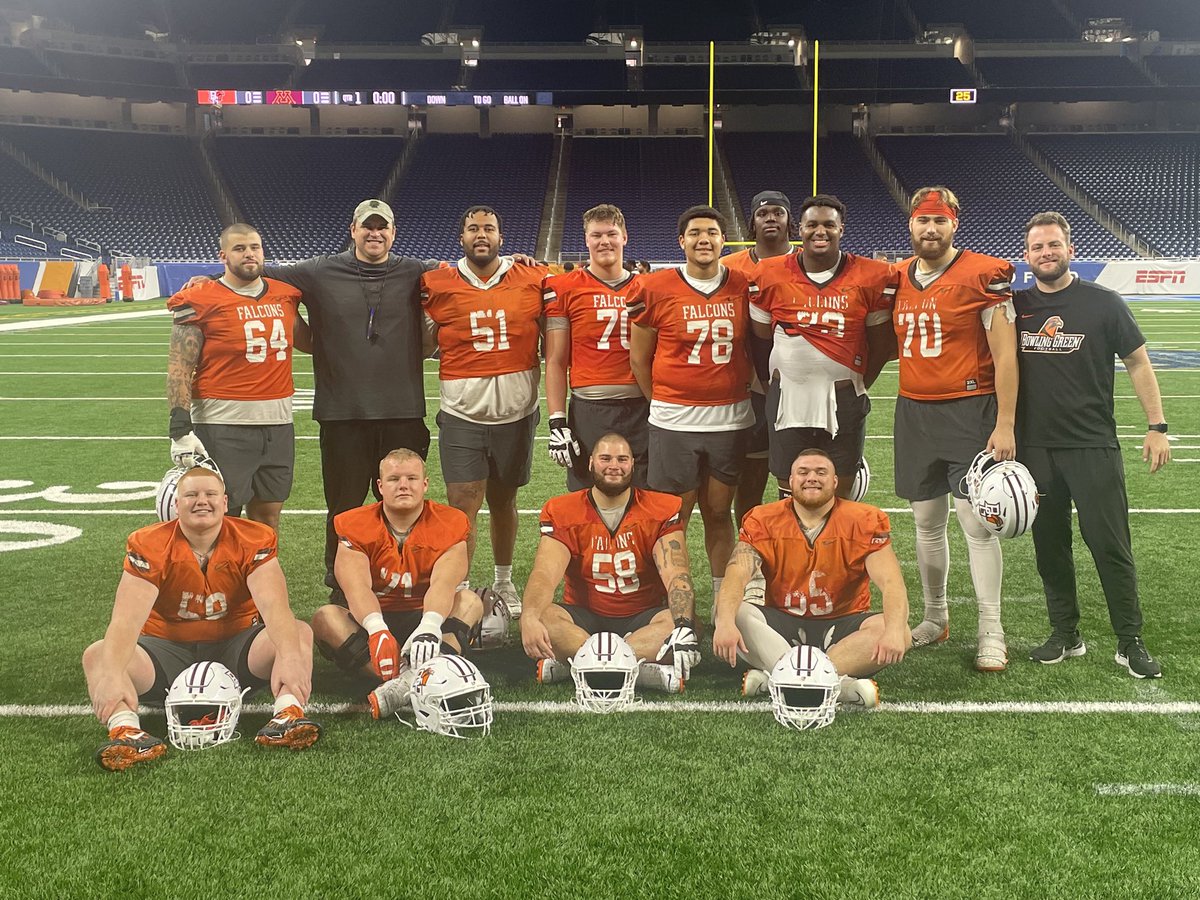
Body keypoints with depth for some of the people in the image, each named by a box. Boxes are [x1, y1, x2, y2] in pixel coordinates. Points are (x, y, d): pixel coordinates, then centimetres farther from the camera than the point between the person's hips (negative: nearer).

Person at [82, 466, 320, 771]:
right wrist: (112, 674, -44)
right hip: (168, 649, 0)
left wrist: (289, 657, -46)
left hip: (235, 646, 0)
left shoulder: (253, 541, -11)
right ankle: (125, 729, -51)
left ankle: (288, 714, -49)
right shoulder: (149, 546, -12)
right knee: (98, 655, -25)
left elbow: (274, 605, -26)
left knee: (299, 633, -25)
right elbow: (128, 617, -25)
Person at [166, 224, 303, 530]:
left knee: (268, 515, 13)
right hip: (224, 426, -5)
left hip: (279, 423, 5)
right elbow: (179, 368, -8)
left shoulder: (285, 294, 11)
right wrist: (181, 430, -15)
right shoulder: (201, 301, -6)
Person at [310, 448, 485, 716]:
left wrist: (429, 628, -43)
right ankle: (403, 674, -46)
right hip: (375, 621, 0)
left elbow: (444, 583, -23)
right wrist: (378, 631, -42)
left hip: (424, 620, 0)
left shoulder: (448, 524, -6)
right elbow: (358, 587, -21)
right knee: (325, 617, -27)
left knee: (470, 602, -27)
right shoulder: (356, 526, -5)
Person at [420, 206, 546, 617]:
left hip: (516, 414, 1)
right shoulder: (437, 286, 0)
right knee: (462, 507, -5)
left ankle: (504, 582, 31)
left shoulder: (534, 282, 1)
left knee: (503, 502, 15)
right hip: (462, 417, -1)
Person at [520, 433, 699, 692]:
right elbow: (546, 574, -14)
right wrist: (530, 618, -36)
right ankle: (643, 668, -42)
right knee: (544, 618, -30)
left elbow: (676, 576, -15)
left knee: (673, 622, -33)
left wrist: (683, 624, -35)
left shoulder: (661, 512, -3)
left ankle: (568, 663, -37)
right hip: (585, 618, 0)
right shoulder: (563, 512, -2)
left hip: (642, 618, 0)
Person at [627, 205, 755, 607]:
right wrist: (662, 403, 4)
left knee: (719, 511, 11)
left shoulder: (744, 287, 4)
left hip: (730, 419, 2)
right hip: (674, 420, -2)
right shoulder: (656, 288, -3)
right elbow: (638, 357, 4)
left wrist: (743, 389, 9)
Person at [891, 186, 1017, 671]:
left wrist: (1005, 425, -14)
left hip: (970, 412, -5)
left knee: (977, 524, -5)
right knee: (927, 521, 13)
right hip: (914, 413, 6)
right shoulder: (897, 278, 9)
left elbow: (1005, 356, -10)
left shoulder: (983, 276, -8)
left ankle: (991, 632, 4)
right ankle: (935, 618, 26)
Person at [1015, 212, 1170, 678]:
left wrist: (1156, 426, -3)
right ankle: (1065, 635, 20)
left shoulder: (1103, 303, -1)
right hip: (1034, 447, 3)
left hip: (1093, 446, -3)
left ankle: (1130, 642, 6)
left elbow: (1137, 362, 3)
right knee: (1049, 545, 8)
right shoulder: (1016, 305, 6)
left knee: (1109, 543, -4)